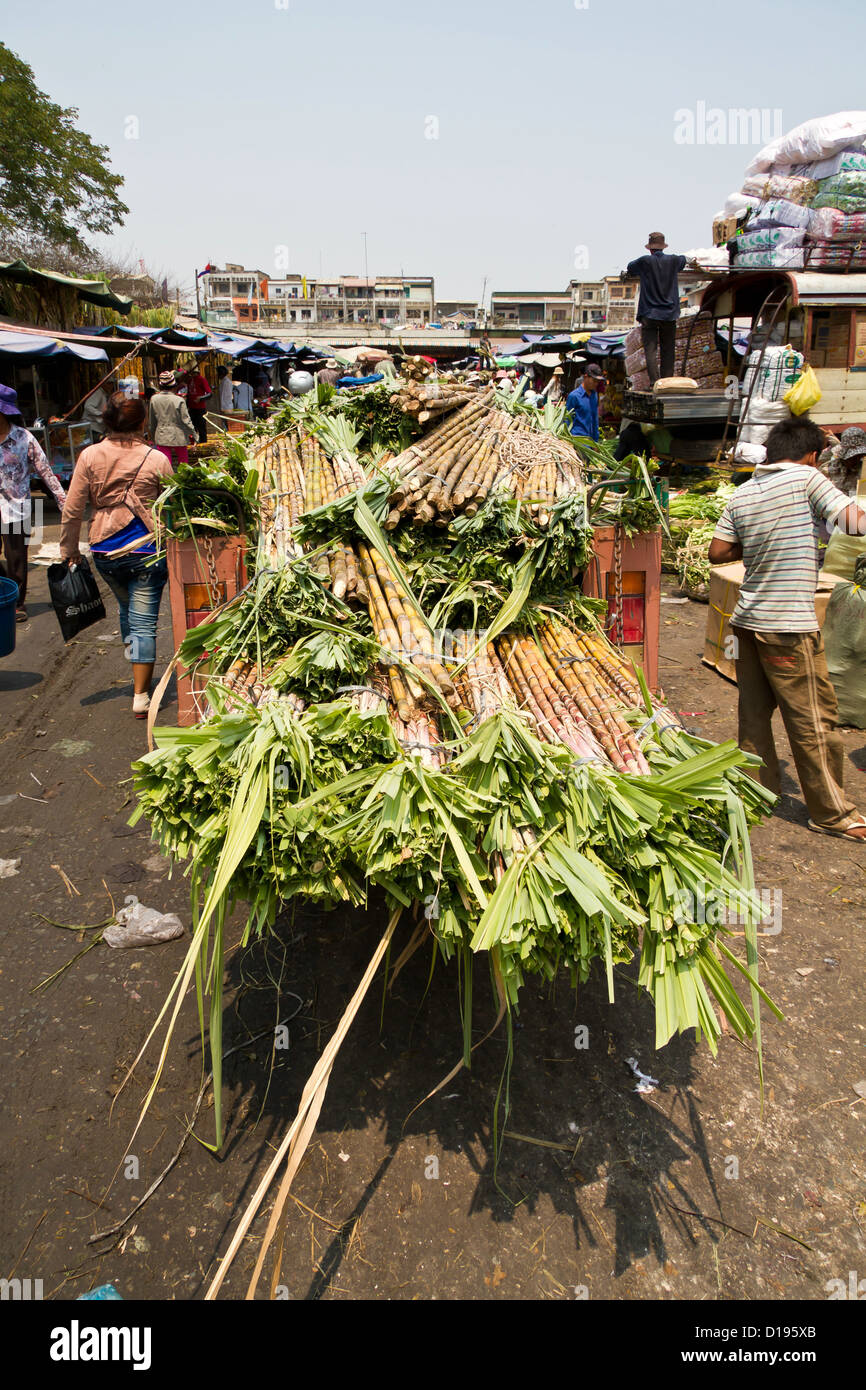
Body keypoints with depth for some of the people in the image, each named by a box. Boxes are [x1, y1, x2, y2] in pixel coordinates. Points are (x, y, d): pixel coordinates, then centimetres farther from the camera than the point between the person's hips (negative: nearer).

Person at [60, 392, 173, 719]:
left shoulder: (90, 456, -3)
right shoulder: (156, 459, -8)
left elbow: (72, 510, -1)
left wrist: (68, 550, 10)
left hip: (104, 552, 3)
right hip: (147, 551, -3)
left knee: (126, 607, 28)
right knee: (144, 622, 1)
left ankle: (131, 653, 41)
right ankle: (140, 696, 2)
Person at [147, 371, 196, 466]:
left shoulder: (153, 399, -4)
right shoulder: (179, 401, -14)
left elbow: (151, 421, 6)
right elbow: (186, 420, -10)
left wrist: (153, 436, 19)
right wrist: (192, 435, 4)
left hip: (161, 437, 2)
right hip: (179, 437, -2)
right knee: (183, 462, 16)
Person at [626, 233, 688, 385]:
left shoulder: (645, 261, -6)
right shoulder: (673, 261, 3)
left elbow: (630, 268, 13)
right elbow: (683, 260, 27)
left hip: (649, 314, -3)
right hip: (669, 315, 3)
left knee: (651, 350, -5)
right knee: (668, 351, 7)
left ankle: (654, 382, -16)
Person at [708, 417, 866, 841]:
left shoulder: (743, 493, 8)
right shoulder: (808, 479, -9)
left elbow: (718, 552, 9)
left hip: (747, 619, 7)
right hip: (790, 625, -7)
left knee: (754, 712, 16)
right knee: (813, 720, 3)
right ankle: (832, 812, 14)